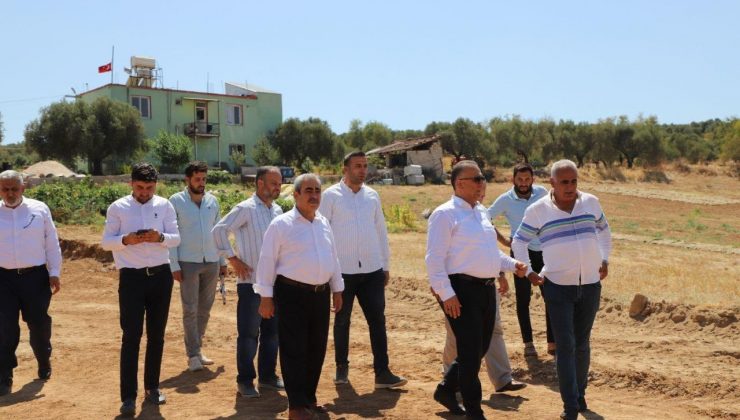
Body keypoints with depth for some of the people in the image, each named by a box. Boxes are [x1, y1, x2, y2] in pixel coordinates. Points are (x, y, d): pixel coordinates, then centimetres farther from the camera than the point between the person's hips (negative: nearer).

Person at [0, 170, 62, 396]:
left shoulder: (39, 209, -1)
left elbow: (52, 243, 2)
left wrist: (54, 273, 0)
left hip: (35, 276, 0)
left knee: (39, 324, 12)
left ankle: (44, 363, 36)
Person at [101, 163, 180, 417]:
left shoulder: (164, 205, 3)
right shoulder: (118, 207, -2)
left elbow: (176, 238, 2)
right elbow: (106, 242, -2)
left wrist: (160, 237, -19)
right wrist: (126, 240, -21)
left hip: (161, 276, 3)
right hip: (132, 277, -2)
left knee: (156, 335, 11)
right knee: (131, 336, -3)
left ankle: (152, 387, 25)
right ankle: (128, 396, 2)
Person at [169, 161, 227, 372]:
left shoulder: (212, 200, 7)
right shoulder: (176, 201, -4)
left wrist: (223, 261, 12)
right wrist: (174, 265, -10)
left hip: (211, 262, 4)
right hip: (188, 263, -4)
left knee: (205, 309, 10)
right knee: (190, 310, -2)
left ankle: (196, 348, 23)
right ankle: (193, 355, 4)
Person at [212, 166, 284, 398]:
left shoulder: (278, 210, 10)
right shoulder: (245, 209, -10)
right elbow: (219, 231, -14)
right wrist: (232, 258, -13)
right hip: (251, 281, -6)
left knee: (272, 331, 13)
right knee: (248, 333, 1)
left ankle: (267, 375, 25)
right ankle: (245, 380, 12)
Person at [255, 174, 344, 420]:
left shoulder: (324, 223, 11)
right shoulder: (281, 224, -8)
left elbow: (333, 258, 17)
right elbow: (267, 261, -9)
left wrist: (337, 289, 16)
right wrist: (266, 296, -11)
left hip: (320, 294, 6)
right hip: (292, 294, -6)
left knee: (316, 349, 13)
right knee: (294, 350, -1)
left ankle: (309, 398, 28)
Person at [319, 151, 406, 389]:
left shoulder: (372, 196, 9)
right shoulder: (331, 196, -4)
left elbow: (381, 231, 13)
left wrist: (386, 265, 13)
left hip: (372, 270, 3)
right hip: (342, 269, -3)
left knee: (377, 320, 1)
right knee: (342, 320, 10)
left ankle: (382, 373, 6)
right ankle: (342, 368, 25)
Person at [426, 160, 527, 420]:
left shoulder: (481, 212, 16)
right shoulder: (445, 214, -10)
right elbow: (435, 259, -15)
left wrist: (513, 265, 9)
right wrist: (446, 294, -20)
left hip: (486, 288, 9)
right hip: (462, 290, -9)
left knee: (480, 348, 16)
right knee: (470, 351, -2)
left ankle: (446, 389, 35)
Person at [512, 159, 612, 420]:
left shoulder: (591, 202, 4)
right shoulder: (538, 210, -5)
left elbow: (604, 231, 21)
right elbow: (519, 242, 5)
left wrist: (605, 260, 12)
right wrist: (528, 272, -3)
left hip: (591, 284, 3)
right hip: (557, 286, -3)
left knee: (582, 343, 14)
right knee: (565, 346, -6)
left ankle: (580, 393, 31)